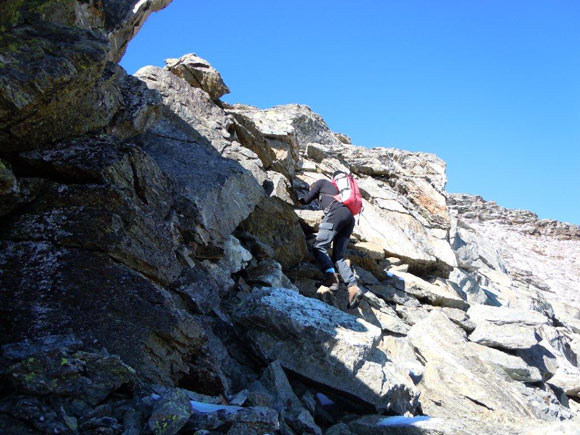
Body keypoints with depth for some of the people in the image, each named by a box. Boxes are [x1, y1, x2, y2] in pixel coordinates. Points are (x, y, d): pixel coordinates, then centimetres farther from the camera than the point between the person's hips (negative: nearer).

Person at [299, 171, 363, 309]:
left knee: (320, 247, -10)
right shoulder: (335, 188, 41)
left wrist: (297, 200, 41)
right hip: (350, 217, 7)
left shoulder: (321, 182, 23)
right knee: (338, 256, 2)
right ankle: (353, 287, -17)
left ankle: (331, 277, -33)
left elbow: (307, 200, 22)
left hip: (336, 212, -7)